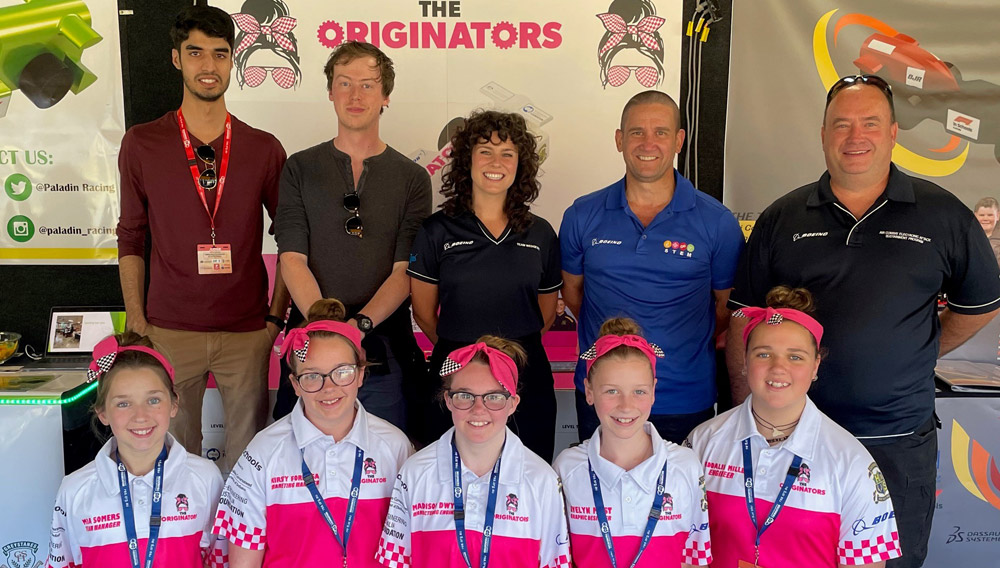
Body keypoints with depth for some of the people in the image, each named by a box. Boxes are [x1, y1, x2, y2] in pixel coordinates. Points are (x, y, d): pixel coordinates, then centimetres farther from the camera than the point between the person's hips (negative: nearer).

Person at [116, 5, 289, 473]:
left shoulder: (264, 149, 3)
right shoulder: (142, 144, 3)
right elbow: (131, 237, 8)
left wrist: (278, 315, 2)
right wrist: (135, 319, 2)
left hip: (247, 332, 0)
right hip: (170, 331, 0)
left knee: (248, 452, 7)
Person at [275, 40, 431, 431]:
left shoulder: (412, 178, 5)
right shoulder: (300, 169, 7)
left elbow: (405, 270, -3)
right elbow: (292, 259, -1)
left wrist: (361, 322, -19)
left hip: (383, 348, 0)